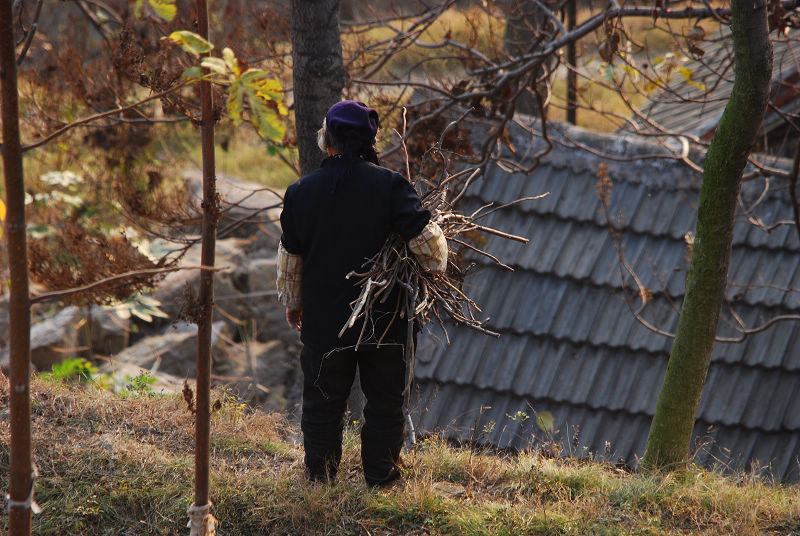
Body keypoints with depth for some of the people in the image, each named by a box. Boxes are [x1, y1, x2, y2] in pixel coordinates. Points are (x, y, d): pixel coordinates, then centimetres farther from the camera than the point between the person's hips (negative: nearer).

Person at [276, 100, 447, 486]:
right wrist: (436, 267, 4)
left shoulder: (301, 193, -4)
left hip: (324, 321, 1)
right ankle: (381, 477, 15)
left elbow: (289, 259, 5)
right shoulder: (389, 185, -11)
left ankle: (320, 476, 19)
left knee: (323, 401, 14)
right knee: (385, 398, 11)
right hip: (383, 320, -1)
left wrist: (292, 303, 21)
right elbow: (427, 239, -18)